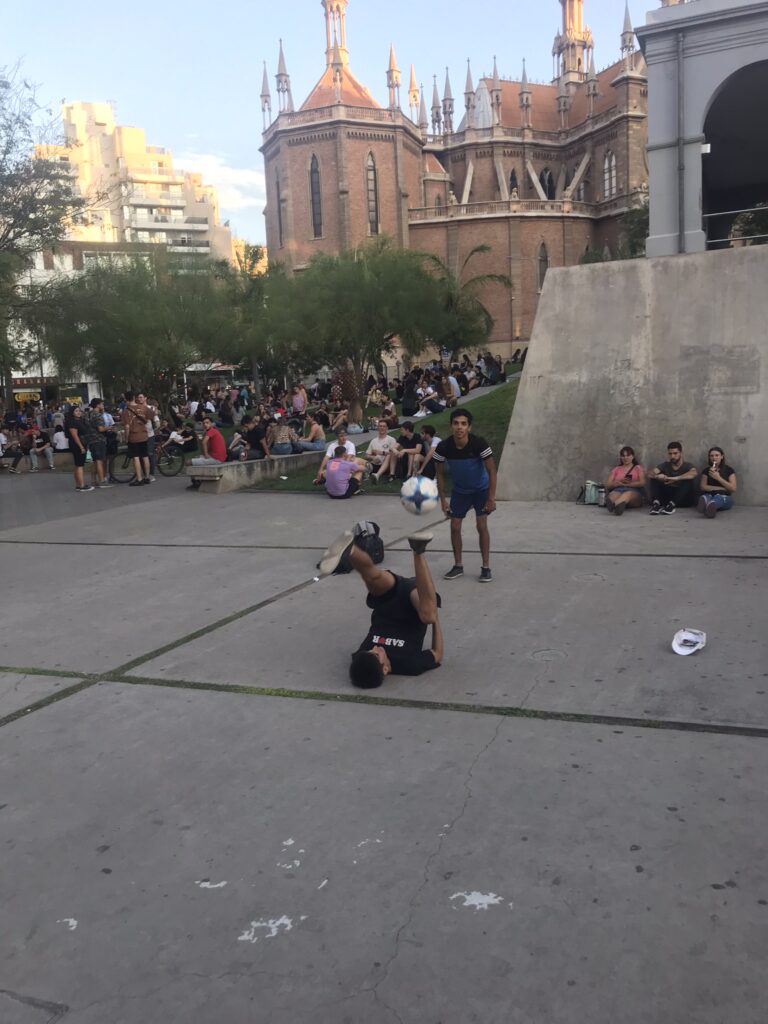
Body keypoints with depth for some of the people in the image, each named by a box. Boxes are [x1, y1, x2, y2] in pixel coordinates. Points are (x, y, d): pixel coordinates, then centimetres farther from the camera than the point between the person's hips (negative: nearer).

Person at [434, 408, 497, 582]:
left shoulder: (479, 444, -30)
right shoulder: (443, 447, -24)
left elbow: (491, 471, -19)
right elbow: (440, 473, -8)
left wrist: (491, 498, -20)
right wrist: (443, 499, -9)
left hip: (481, 489, -2)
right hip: (459, 491, 2)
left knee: (482, 526, -8)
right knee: (455, 527, 1)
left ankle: (486, 567, 3)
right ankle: (458, 566, 16)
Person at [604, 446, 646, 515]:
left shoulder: (638, 468, 20)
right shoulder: (616, 469, 26)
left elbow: (642, 483, 3)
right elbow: (608, 485, 12)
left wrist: (626, 484, -9)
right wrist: (620, 482, -8)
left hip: (634, 492, -2)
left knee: (628, 494, -41)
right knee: (613, 494, -38)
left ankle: (614, 505, -76)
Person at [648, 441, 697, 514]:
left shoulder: (687, 466, -1)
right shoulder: (664, 465, 9)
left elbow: (694, 473, -27)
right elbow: (650, 474, -10)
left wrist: (676, 478, -39)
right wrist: (657, 476, -35)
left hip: (683, 500, -3)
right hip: (667, 497, 3)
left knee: (688, 480, -27)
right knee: (654, 478, -11)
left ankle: (671, 505, -40)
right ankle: (656, 503, -34)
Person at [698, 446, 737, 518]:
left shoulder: (729, 470, 9)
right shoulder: (706, 471, 15)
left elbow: (733, 489, -2)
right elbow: (703, 487, 3)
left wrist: (718, 478, -11)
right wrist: (722, 488, -6)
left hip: (725, 497, -2)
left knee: (718, 497, -40)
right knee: (705, 497, -37)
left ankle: (711, 506, -79)